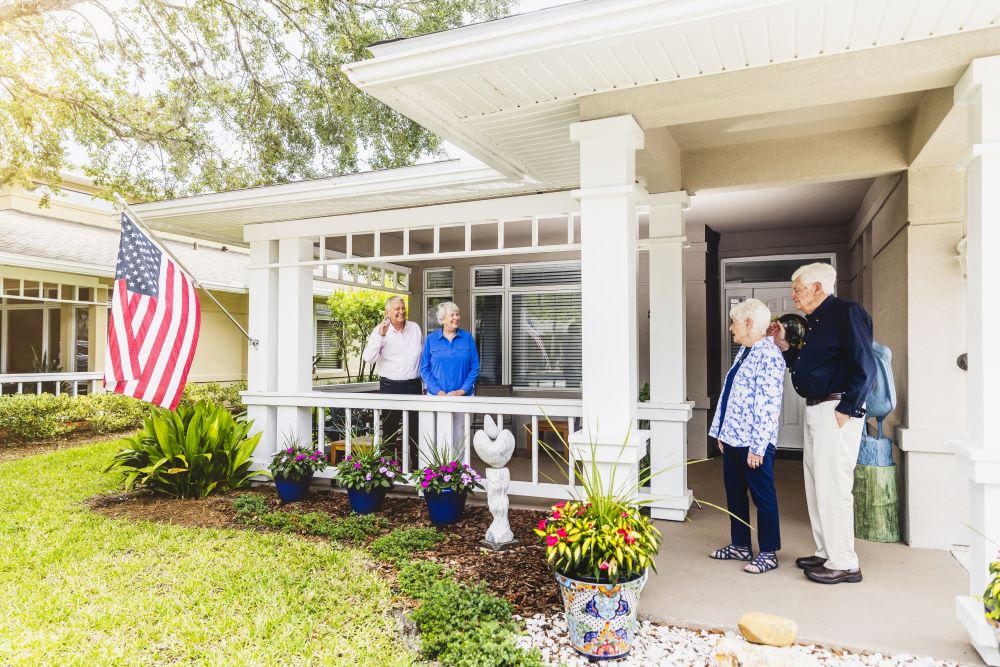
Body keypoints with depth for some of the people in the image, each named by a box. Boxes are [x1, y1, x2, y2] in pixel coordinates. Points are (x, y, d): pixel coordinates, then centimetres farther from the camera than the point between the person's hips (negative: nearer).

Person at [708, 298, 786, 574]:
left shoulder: (768, 355, -17)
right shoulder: (744, 352, 12)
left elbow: (769, 404, -21)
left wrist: (757, 446, -21)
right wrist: (721, 431, 15)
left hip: (753, 442, -9)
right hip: (733, 437, 9)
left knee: (763, 496, 5)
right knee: (734, 493, 17)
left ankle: (769, 553, 19)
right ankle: (741, 545, 31)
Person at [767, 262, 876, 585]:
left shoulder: (846, 312, -12)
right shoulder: (815, 321, 17)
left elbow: (865, 368, -19)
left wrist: (845, 410, -20)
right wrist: (783, 344, 12)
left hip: (837, 410, -10)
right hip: (815, 410, 10)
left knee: (832, 487, -5)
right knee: (816, 485, 15)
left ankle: (844, 564, 6)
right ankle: (826, 553, 26)